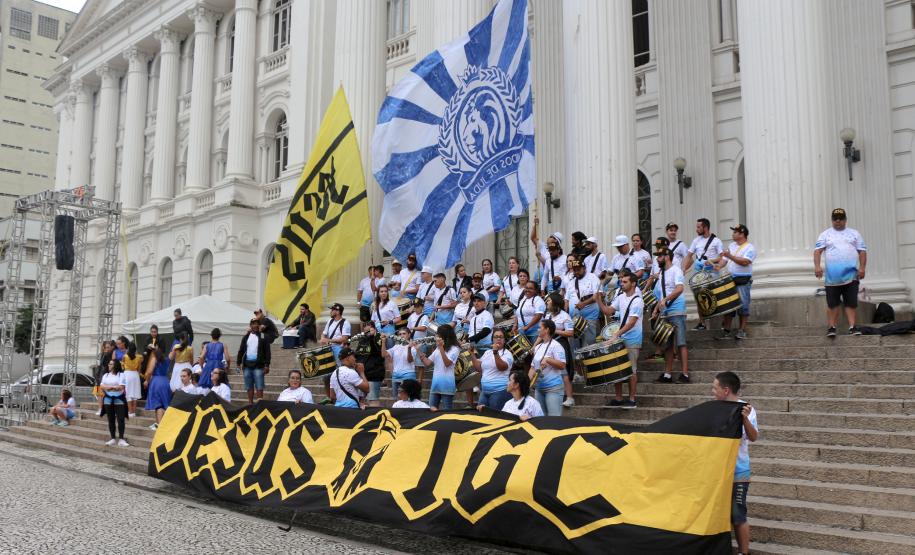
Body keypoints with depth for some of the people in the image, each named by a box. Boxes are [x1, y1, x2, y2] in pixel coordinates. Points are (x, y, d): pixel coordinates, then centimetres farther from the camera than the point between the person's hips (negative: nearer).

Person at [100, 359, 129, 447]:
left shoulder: (121, 375, -1)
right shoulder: (105, 375, 14)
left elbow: (121, 387, -12)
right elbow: (102, 387, 4)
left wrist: (109, 387, -8)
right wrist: (114, 387, -11)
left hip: (119, 400, -5)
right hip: (108, 400, 5)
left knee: (120, 419, -9)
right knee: (111, 420, 7)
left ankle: (121, 439, -8)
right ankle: (113, 439, 13)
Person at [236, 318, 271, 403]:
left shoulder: (263, 336, 0)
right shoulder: (246, 337, 12)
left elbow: (267, 351, -4)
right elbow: (241, 350, 14)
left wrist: (267, 365, -10)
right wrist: (239, 363, 6)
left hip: (258, 365, -4)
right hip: (247, 364, 4)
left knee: (259, 386, -7)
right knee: (249, 386, 10)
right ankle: (250, 403, 17)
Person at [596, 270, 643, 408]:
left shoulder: (637, 301, -14)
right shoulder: (620, 297, 9)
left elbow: (631, 322, -21)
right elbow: (608, 311, 10)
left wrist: (617, 333, -29)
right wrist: (599, 300, -4)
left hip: (632, 341, -8)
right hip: (619, 339, 8)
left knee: (631, 370, -1)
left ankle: (632, 400, 7)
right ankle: (618, 399, 17)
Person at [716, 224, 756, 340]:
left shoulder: (749, 248, -7)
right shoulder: (731, 246, 16)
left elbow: (745, 262, -20)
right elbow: (725, 259, 13)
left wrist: (730, 256, -24)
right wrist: (720, 265, -8)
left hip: (743, 281, -6)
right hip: (730, 279, 6)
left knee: (743, 305, -1)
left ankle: (742, 330, 6)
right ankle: (726, 330, 12)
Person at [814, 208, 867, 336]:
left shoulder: (854, 233, 13)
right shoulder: (825, 235, 10)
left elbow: (862, 251, 9)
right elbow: (817, 250, 0)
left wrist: (862, 267, -4)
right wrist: (817, 266, -15)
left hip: (851, 276, 1)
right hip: (832, 277, -1)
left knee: (851, 303, 1)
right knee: (832, 304, 2)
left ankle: (852, 327, 3)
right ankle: (831, 327, 8)